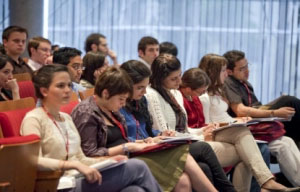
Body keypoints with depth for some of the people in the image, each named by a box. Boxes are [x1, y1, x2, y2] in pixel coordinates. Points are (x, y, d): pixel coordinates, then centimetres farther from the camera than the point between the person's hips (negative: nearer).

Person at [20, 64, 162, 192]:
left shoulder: (66, 118, 19)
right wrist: (74, 165, -27)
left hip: (78, 180, 8)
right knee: (138, 167, -14)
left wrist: (105, 161, -1)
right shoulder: (34, 119, -6)